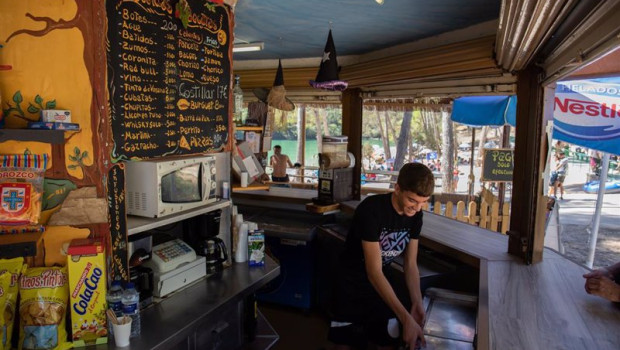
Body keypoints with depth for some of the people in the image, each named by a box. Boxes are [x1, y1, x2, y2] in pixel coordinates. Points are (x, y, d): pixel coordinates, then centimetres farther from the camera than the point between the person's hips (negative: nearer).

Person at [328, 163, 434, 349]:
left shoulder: (415, 215, -10)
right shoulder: (371, 210, -30)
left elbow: (410, 264, -2)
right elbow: (374, 272, -31)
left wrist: (417, 303, -17)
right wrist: (406, 318, -34)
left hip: (384, 279, 5)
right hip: (352, 280, -4)